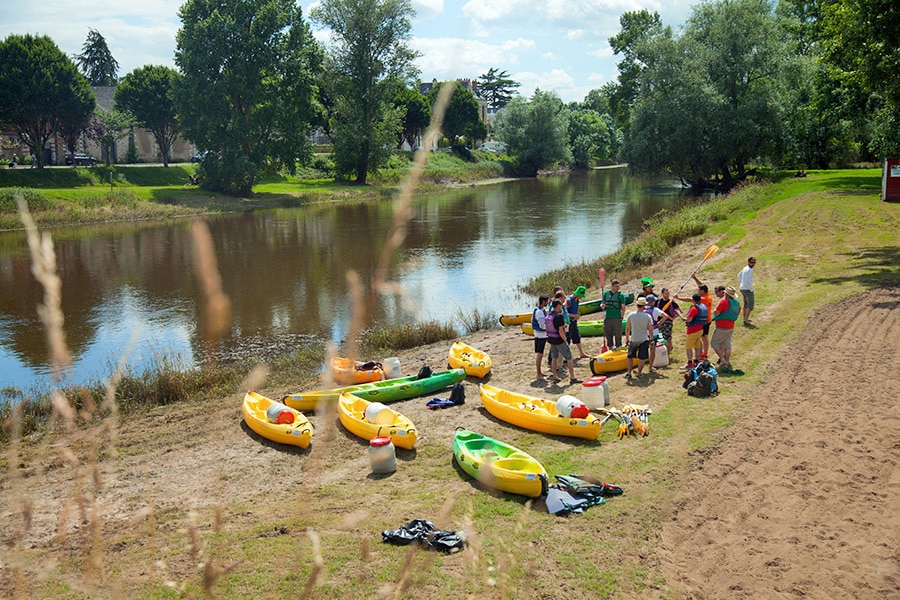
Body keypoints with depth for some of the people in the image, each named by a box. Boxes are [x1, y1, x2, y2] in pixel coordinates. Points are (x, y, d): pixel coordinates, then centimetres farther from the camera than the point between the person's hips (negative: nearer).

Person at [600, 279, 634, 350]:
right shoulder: (606, 293, 7)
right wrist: (602, 305, -11)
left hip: (617, 318, -3)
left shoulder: (620, 295, -2)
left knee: (618, 335, -1)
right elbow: (602, 304, 12)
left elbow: (623, 307, -3)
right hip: (607, 318, 3)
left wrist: (622, 317, -10)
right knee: (608, 335, 12)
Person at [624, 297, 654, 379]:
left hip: (633, 340, 1)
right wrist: (651, 339, 11)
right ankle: (639, 374, 12)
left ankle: (629, 374, 16)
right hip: (644, 340, -1)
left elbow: (627, 329, -3)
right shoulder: (647, 316, -11)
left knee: (630, 357, 14)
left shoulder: (630, 315, -9)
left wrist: (627, 339, 9)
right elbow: (650, 329, -4)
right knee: (641, 358, 8)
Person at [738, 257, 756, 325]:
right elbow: (748, 281, -29)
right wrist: (751, 289, -17)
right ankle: (746, 320, -10)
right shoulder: (749, 270, -20)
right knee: (751, 306, -5)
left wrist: (741, 284, 23)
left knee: (746, 304, 21)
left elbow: (739, 276, 24)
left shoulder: (745, 268, 10)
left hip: (742, 288, 10)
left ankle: (745, 319, 29)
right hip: (748, 289, -10)